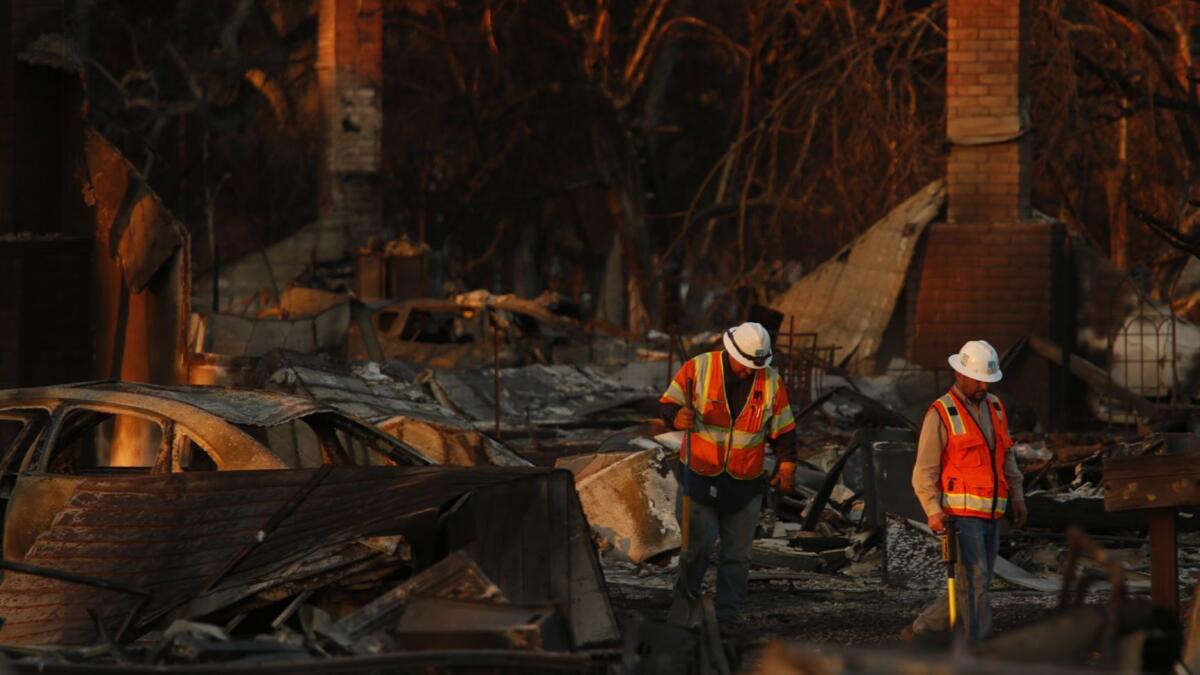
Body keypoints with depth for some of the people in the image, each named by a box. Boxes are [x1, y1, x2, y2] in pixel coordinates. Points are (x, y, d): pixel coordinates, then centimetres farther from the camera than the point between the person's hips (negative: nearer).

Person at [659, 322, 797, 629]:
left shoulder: (771, 382, 0)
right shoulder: (697, 369, -7)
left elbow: (783, 428, 8)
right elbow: (668, 404, -2)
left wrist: (787, 464, -2)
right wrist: (677, 416, -24)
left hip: (745, 482, 2)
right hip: (700, 475, -2)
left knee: (738, 554, 4)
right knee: (697, 543, -3)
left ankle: (729, 616, 13)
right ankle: (686, 598, 21)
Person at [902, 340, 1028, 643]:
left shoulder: (994, 407, 13)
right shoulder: (941, 414, -9)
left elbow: (1006, 456, 21)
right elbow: (924, 471, -10)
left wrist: (1017, 497, 12)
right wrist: (933, 512, -22)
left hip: (989, 515, 7)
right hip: (960, 512, -7)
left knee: (974, 585, 10)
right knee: (974, 584, -12)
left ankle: (920, 632, 21)